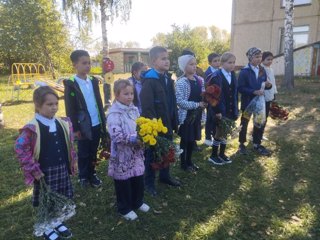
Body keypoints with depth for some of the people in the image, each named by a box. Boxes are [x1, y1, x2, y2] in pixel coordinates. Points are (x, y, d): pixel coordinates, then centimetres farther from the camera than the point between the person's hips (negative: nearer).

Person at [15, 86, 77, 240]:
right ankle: (45, 227, 35)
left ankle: (56, 222, 42)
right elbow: (20, 149, -17)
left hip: (62, 168, 5)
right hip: (44, 171, -5)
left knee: (61, 198, 18)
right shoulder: (32, 128, -18)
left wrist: (73, 160, 10)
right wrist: (33, 170, -15)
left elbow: (70, 144, 11)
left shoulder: (63, 123, -1)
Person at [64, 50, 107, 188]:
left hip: (96, 124, 4)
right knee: (83, 153, 10)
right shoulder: (70, 84, -8)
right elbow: (70, 109, -9)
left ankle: (92, 173, 32)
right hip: (83, 126, -4)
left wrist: (103, 121, 9)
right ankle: (83, 176, 28)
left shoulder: (94, 81, 7)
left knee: (93, 152, 15)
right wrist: (75, 128, -11)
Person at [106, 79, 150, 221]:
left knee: (138, 179, 19)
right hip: (122, 154, -6)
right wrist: (135, 139, -27)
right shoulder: (114, 114, -18)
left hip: (136, 152, 7)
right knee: (123, 182, 10)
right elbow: (117, 135, -26)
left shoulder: (134, 110, 4)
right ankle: (124, 209, 30)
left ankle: (137, 202, 42)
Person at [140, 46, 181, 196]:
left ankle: (165, 176, 40)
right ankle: (149, 183, 27)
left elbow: (172, 102, 11)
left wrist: (174, 123, 10)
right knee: (151, 155, 9)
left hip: (167, 125, 8)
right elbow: (147, 108, -21)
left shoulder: (168, 78, 8)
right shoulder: (149, 81, -18)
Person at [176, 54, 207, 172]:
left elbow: (202, 96, 16)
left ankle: (189, 161, 32)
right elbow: (180, 101, -22)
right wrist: (197, 105, -21)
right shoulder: (181, 82, -15)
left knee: (193, 139, 16)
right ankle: (183, 163, 22)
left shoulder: (199, 80, 5)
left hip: (197, 114, 6)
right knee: (185, 139, 7)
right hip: (186, 115, -6)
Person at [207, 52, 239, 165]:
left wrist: (236, 110, 7)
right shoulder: (216, 76, -16)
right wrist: (217, 111, -20)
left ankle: (222, 154, 31)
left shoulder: (233, 75, 6)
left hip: (230, 110, 7)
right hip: (220, 111, -6)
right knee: (219, 133, 5)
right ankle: (213, 155, 22)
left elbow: (235, 93, 8)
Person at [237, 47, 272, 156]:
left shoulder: (262, 70, 5)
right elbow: (240, 88, -18)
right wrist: (254, 92, -26)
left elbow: (264, 85, 11)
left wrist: (268, 85, -12)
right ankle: (242, 144, 24)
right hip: (247, 101, -5)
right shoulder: (244, 71, -13)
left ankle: (257, 144, 28)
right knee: (244, 123, 9)